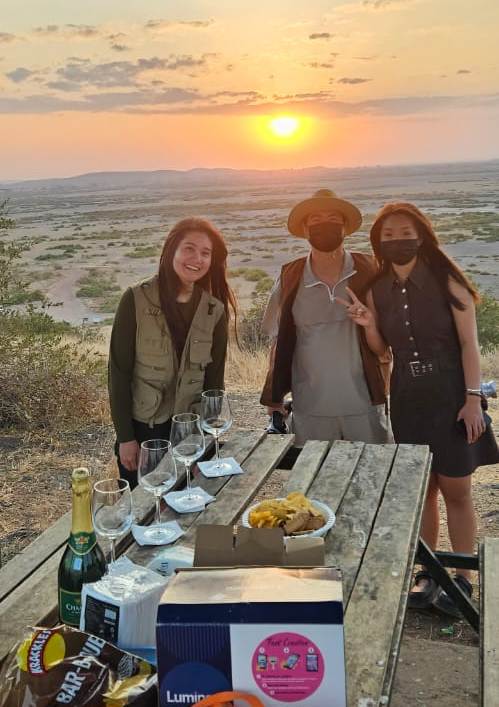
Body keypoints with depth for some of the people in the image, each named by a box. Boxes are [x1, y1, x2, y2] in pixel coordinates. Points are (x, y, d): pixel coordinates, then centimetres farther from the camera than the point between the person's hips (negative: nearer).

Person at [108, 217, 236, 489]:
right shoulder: (136, 300, -12)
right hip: (141, 428, -2)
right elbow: (118, 372, -10)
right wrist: (125, 437, -10)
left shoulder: (214, 311, -3)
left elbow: (214, 380, 4)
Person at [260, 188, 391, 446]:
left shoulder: (370, 272, -3)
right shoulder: (289, 279, -1)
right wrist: (274, 398, 7)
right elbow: (279, 342, 7)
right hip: (310, 411, 0)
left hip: (365, 405, 0)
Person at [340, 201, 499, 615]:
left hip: (450, 394, -4)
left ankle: (462, 579, 18)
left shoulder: (446, 280, -10)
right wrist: (367, 325, -9)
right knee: (421, 488, 12)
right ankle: (426, 573, 26)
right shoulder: (378, 290, 2)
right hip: (407, 398, 4)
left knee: (456, 491, 4)